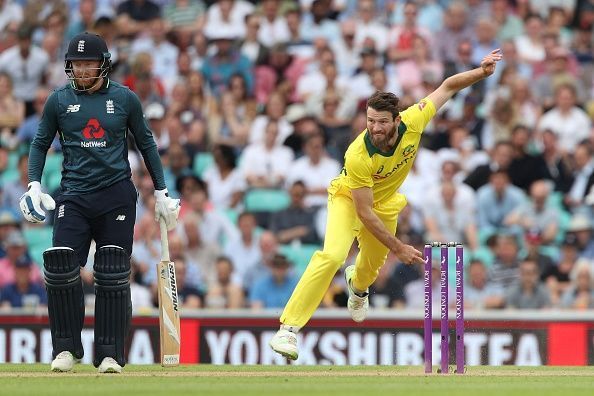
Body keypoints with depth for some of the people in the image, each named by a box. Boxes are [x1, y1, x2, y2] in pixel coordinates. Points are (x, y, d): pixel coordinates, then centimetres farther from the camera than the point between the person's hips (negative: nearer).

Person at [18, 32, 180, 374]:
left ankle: (110, 354, 4)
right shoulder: (59, 101, 6)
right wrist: (34, 185, 1)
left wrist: (161, 192, 11)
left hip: (117, 195, 0)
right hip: (74, 196, 1)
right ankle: (67, 348, 0)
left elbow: (146, 144, 13)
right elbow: (41, 143, 15)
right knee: (62, 269, -13)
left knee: (113, 277, -2)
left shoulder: (125, 99, 4)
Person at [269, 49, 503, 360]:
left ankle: (357, 285, 64)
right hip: (349, 197, -5)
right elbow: (364, 212, -32)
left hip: (385, 203, 5)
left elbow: (447, 87, -14)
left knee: (373, 264, 22)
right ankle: (288, 329, -26)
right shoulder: (358, 156, -40)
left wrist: (481, 72, -26)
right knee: (332, 256, -28)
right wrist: (397, 247, -29)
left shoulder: (412, 122, -30)